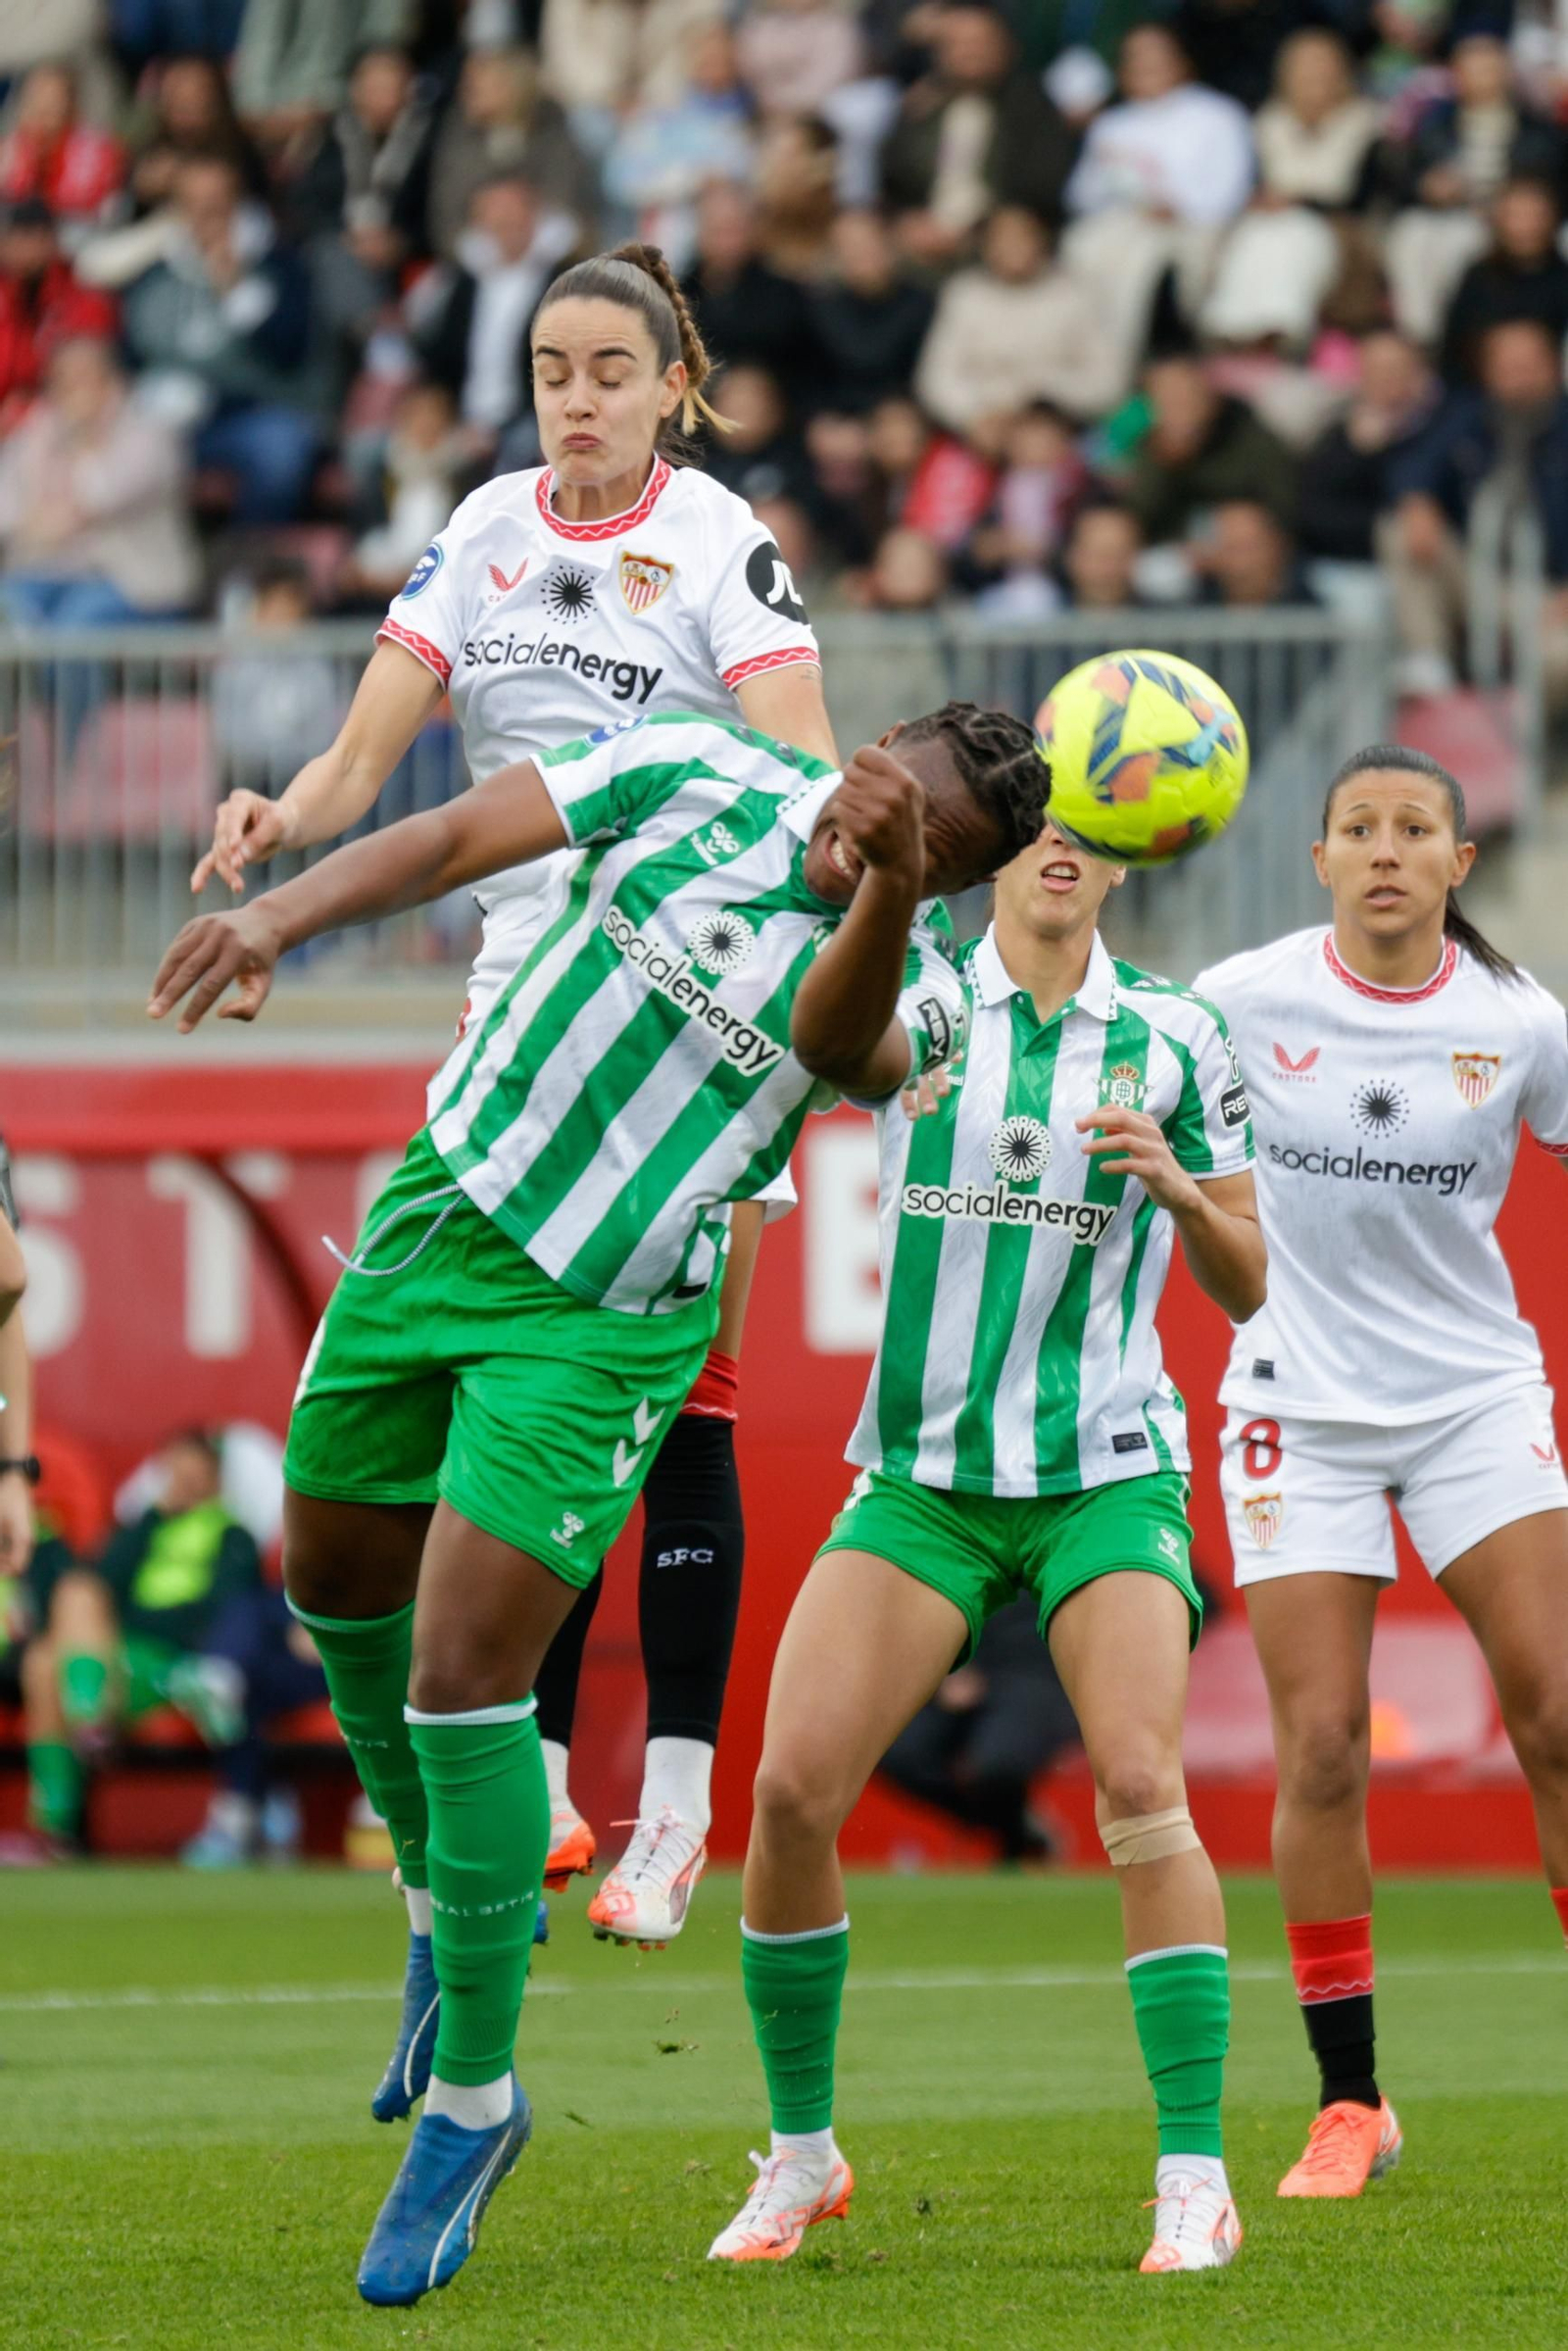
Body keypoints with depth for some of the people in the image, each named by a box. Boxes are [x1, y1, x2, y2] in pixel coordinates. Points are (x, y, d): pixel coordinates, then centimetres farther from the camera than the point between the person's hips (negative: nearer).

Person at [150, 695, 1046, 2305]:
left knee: (464, 1669, -12)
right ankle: (447, 1903, 43)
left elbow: (839, 1047, -36)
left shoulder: (904, 992, -12)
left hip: (597, 1324, -4)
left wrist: (887, 885, -55)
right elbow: (458, 836, -8)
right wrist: (277, 916, -24)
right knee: (334, 1573, 16)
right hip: (444, 1210, 4)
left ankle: (470, 2102, 2)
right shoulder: (702, 774, -5)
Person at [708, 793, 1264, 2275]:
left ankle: (1196, 2183, -16)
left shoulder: (1174, 1037, 2)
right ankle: (800, 2157, 6)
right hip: (922, 1475, 1)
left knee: (1139, 1782, -21)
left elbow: (1245, 1286, 7)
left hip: (1107, 1474, -1)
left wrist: (1176, 1184, -14)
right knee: (792, 1787, -12)